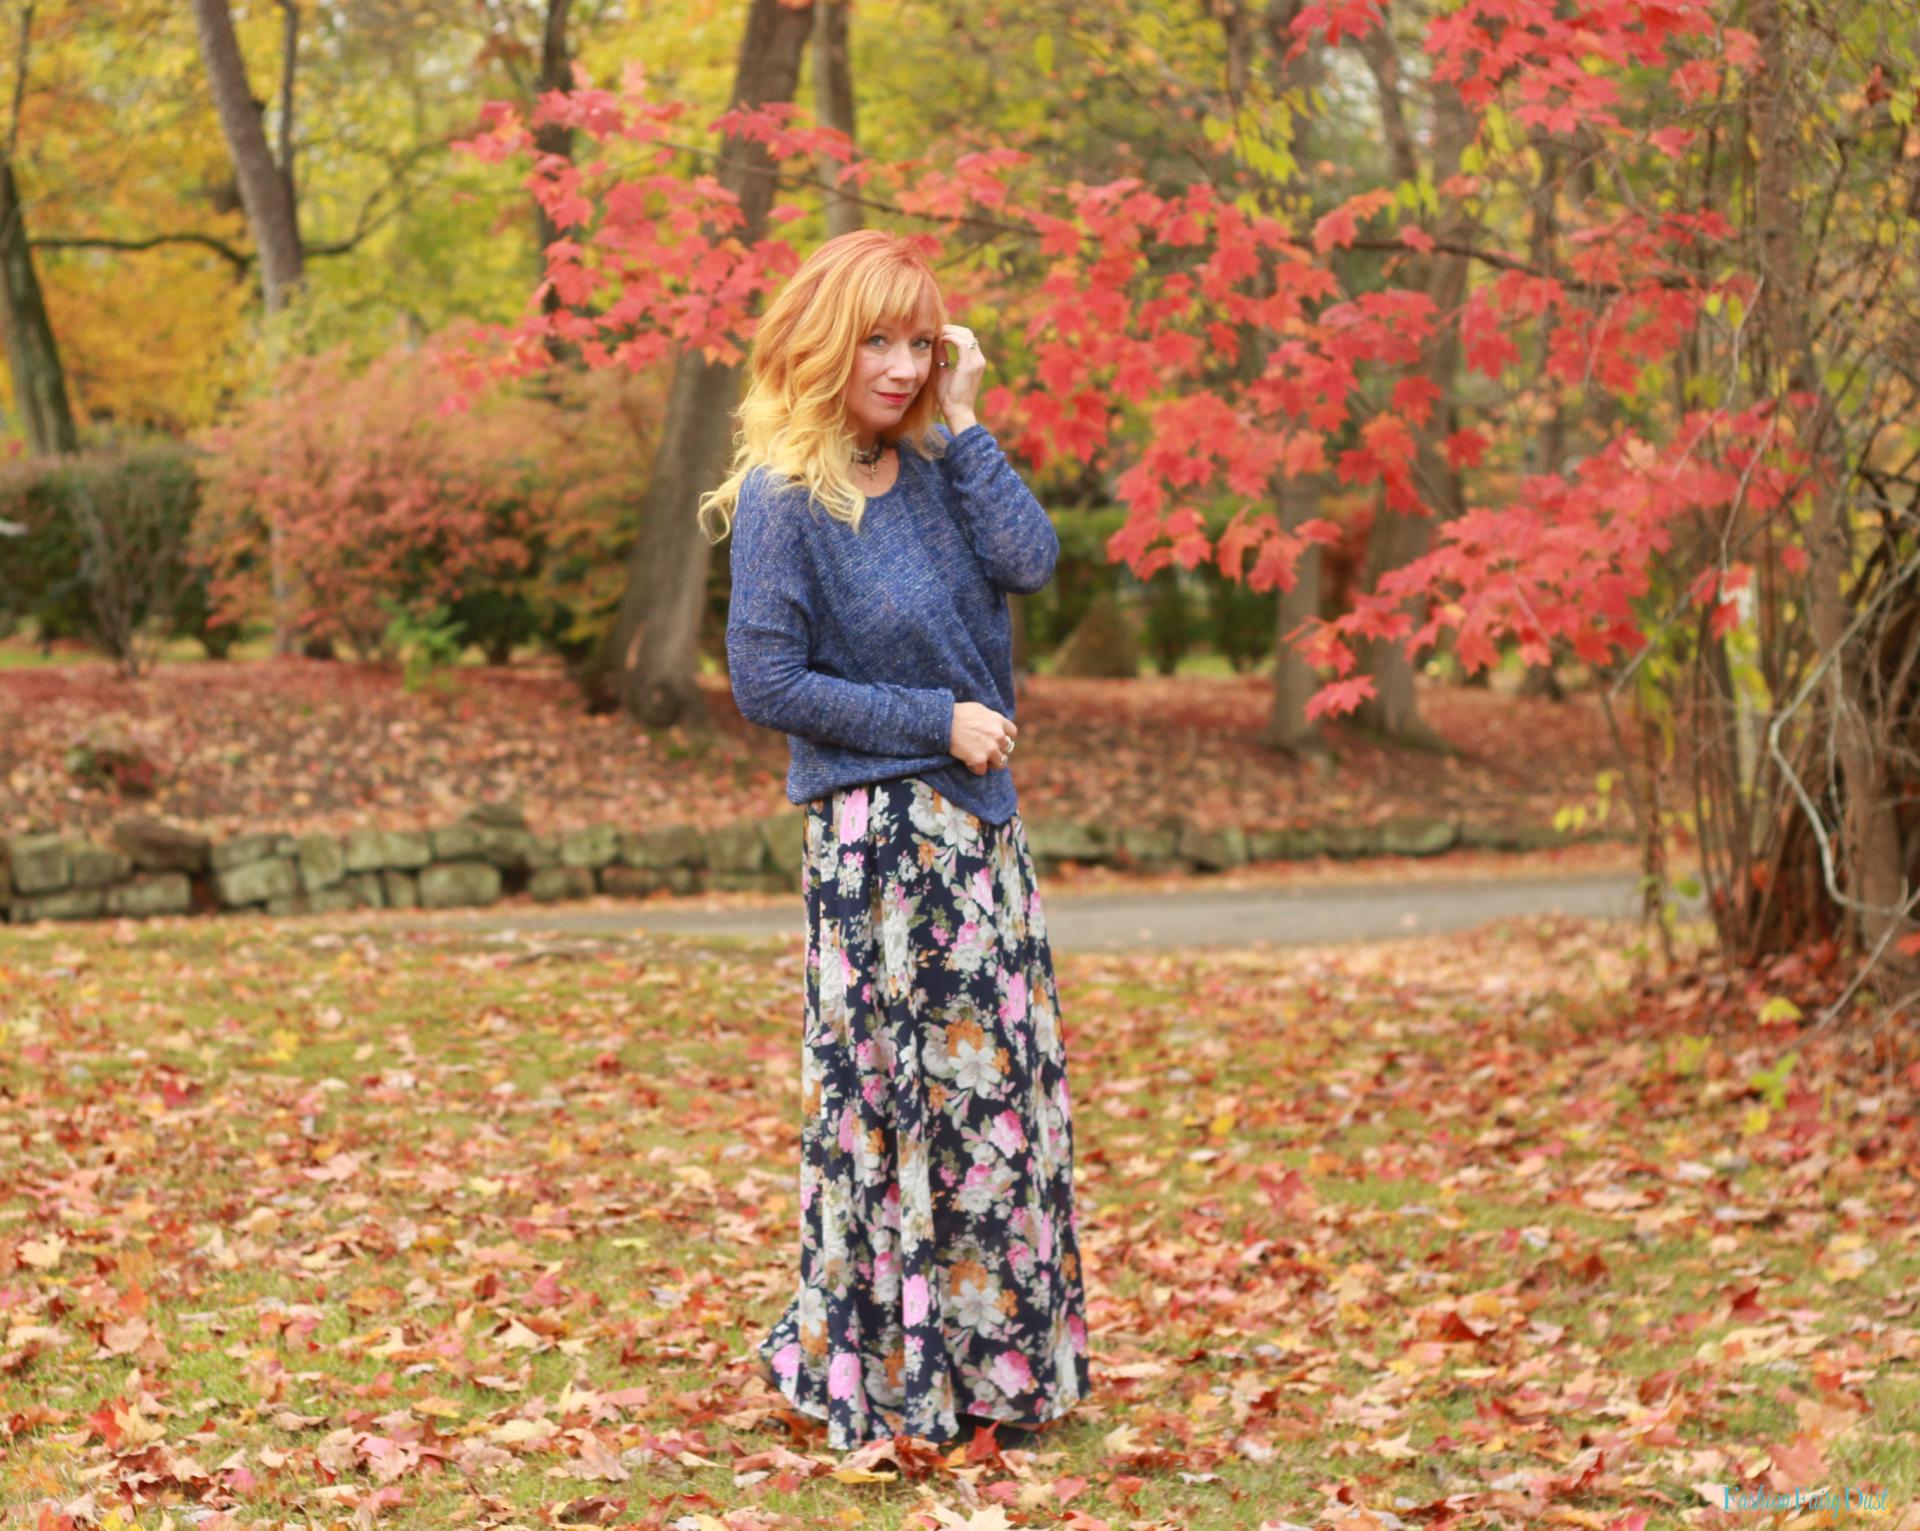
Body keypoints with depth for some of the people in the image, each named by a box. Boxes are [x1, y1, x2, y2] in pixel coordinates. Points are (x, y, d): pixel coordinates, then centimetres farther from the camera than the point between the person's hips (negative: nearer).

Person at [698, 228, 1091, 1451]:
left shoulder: (931, 467, 6)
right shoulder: (784, 499, -11)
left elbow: (1031, 559, -11)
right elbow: (768, 681, -13)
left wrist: (961, 424, -8)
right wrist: (937, 721, -13)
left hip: (979, 822, 7)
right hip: (876, 833, -7)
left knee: (1007, 1086, 10)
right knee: (892, 1097, -2)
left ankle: (995, 1370, 21)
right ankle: (882, 1380, 10)